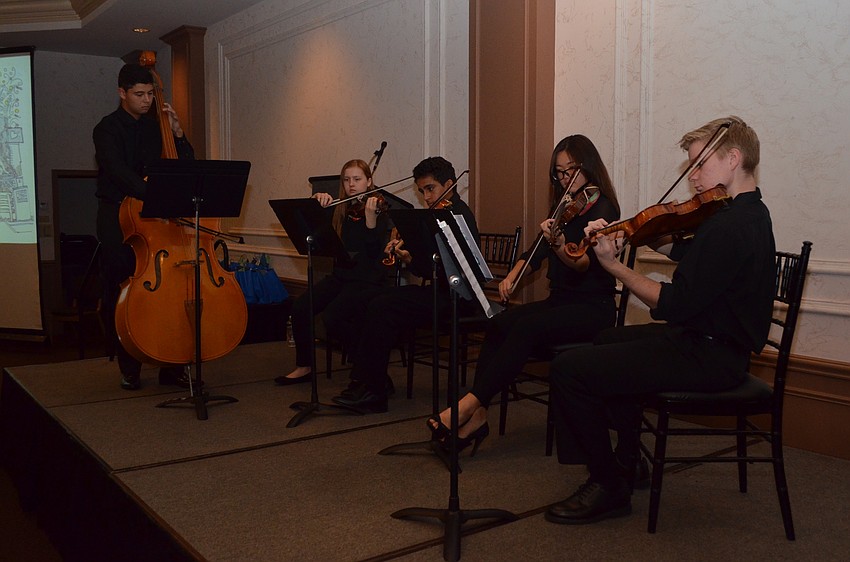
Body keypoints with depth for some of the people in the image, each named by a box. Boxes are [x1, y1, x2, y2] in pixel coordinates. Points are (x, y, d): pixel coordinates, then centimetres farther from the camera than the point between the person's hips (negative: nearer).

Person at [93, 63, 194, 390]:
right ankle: (129, 369, 13)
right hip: (118, 219, -4)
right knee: (119, 298, 0)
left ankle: (171, 366, 5)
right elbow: (119, 173, -23)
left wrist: (177, 132, -1)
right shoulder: (107, 129, -5)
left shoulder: (155, 128, 12)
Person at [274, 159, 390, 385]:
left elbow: (374, 252, -18)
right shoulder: (339, 210, 11)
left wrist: (370, 218, -31)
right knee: (300, 306, -14)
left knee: (332, 316, -26)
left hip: (368, 279, -6)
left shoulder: (377, 210, -5)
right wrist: (318, 201, -9)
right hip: (341, 274, 6)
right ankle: (303, 367, 2)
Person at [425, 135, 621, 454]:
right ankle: (477, 416, -25)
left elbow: (585, 264, -24)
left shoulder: (602, 209, -8)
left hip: (592, 309, -7)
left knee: (527, 328, -32)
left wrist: (558, 245, -44)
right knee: (500, 323, -19)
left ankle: (470, 404, -31)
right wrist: (512, 276, -3)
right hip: (559, 301, 7)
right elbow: (536, 253, 16)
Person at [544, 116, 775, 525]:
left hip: (708, 357, -11)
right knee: (606, 341, 31)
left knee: (569, 369, -16)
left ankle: (610, 487, -2)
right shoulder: (748, 214, 10)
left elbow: (673, 306, -26)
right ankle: (630, 460, 36)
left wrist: (613, 265, -17)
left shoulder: (730, 226, -25)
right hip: (712, 341, 11)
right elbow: (678, 250, 13)